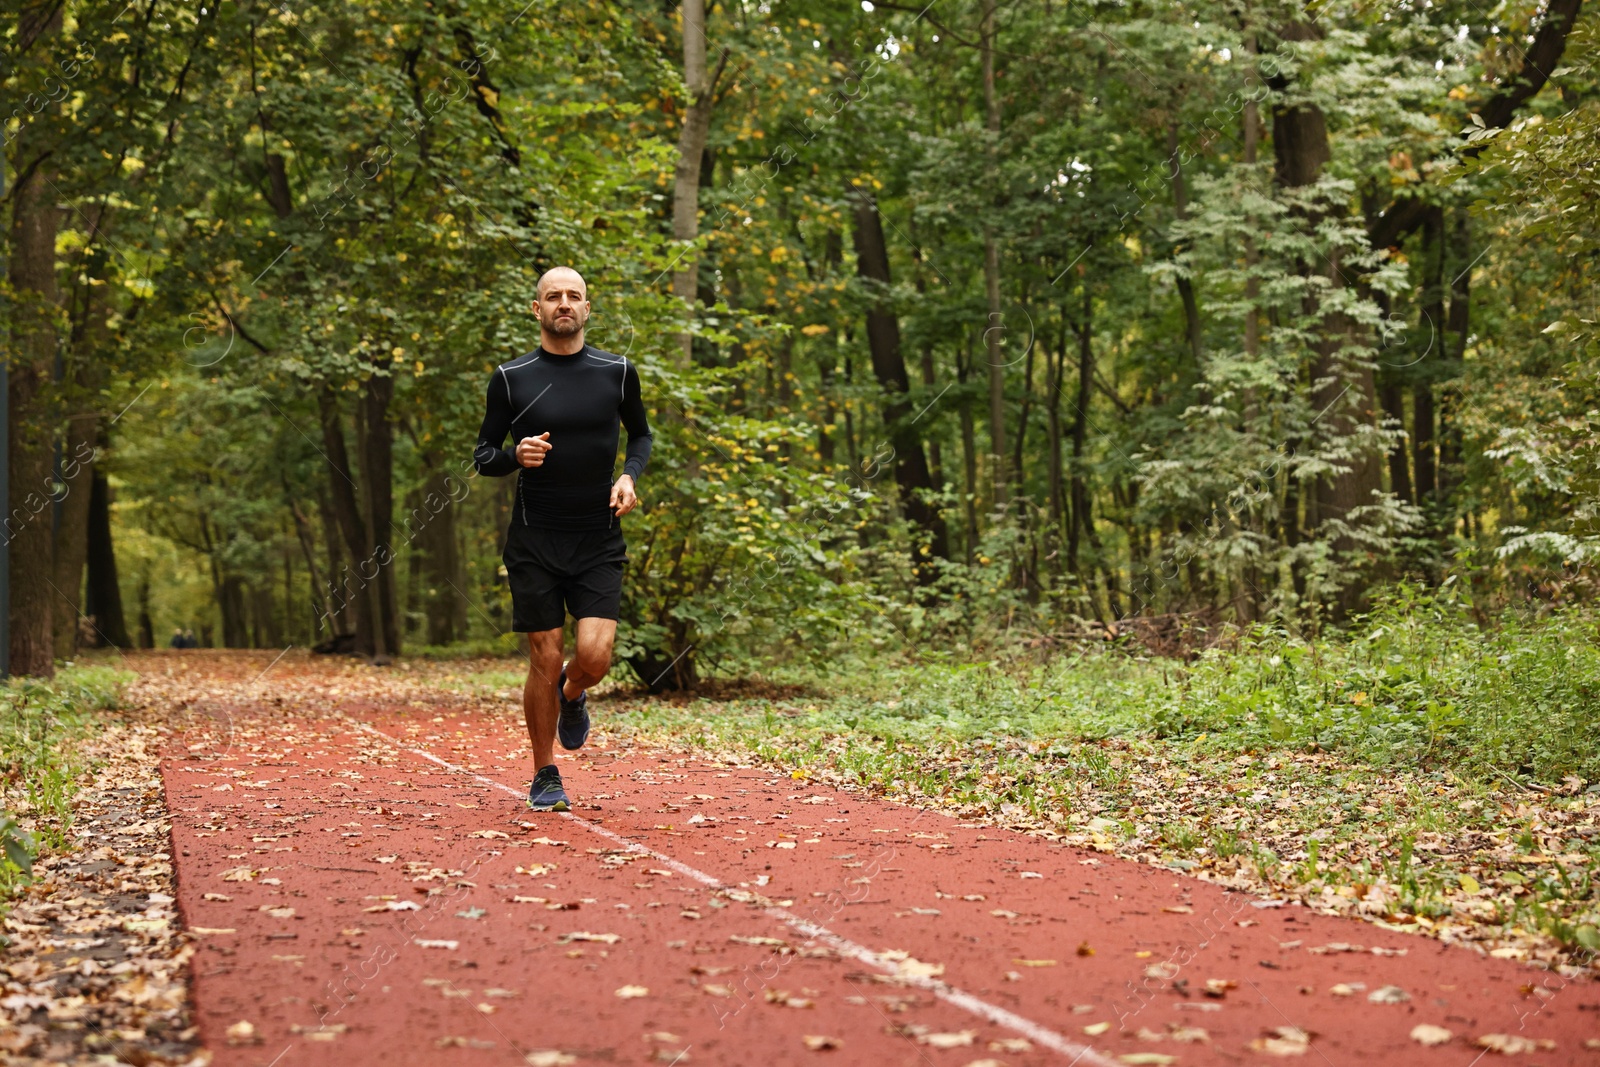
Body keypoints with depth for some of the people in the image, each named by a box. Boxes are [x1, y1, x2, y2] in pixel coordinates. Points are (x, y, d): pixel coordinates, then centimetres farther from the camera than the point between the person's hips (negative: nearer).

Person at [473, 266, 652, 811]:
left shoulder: (617, 372, 3)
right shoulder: (511, 378, 0)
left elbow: (640, 433, 19)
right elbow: (483, 456, 7)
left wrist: (629, 476, -2)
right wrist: (516, 454, -16)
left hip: (599, 543, 1)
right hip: (534, 542, -1)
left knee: (594, 654, -13)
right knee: (545, 659, 0)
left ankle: (572, 695, 25)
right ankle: (545, 777, 18)